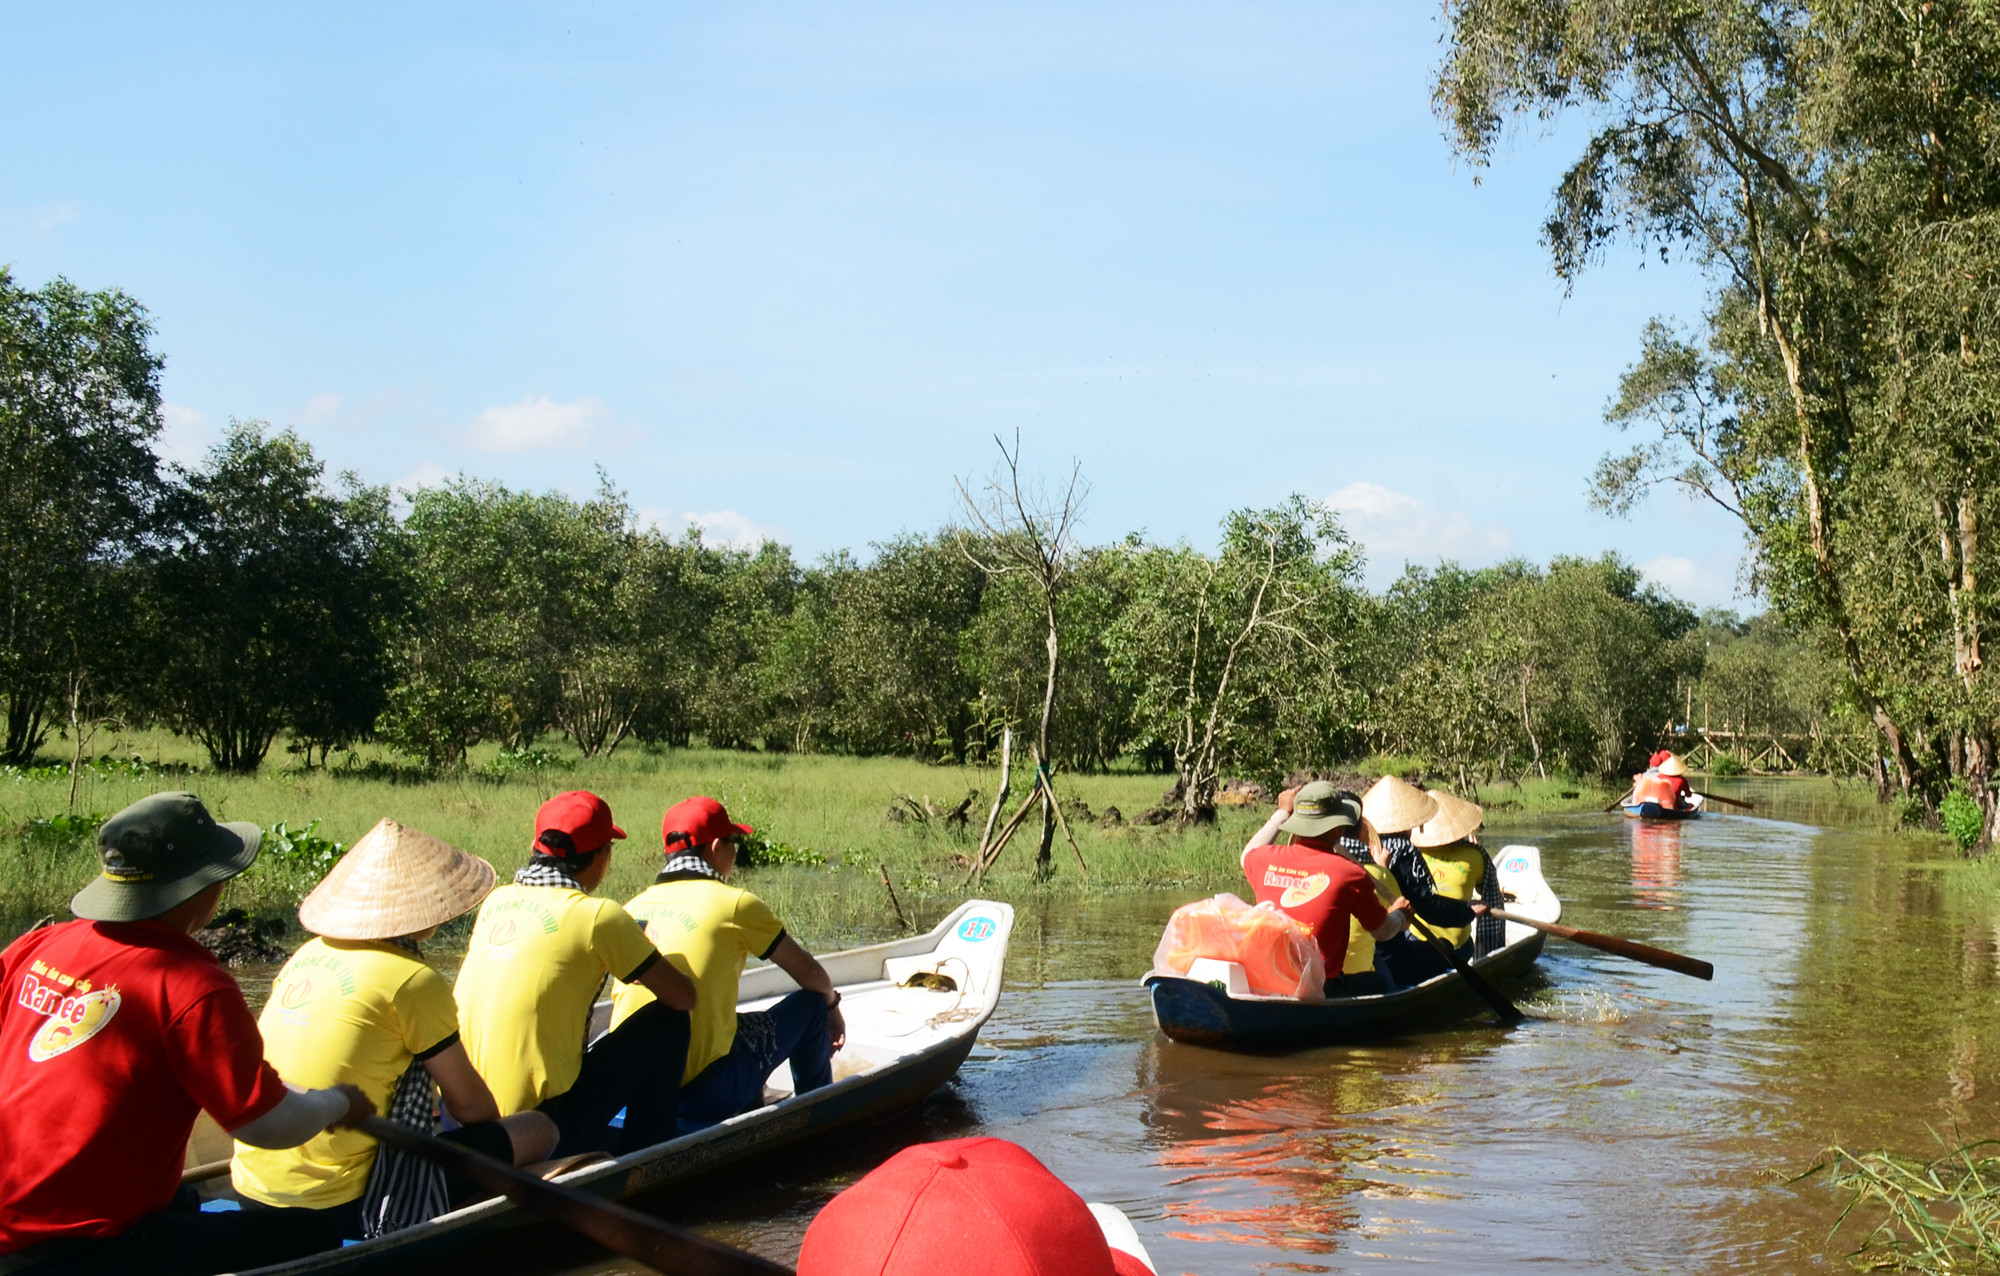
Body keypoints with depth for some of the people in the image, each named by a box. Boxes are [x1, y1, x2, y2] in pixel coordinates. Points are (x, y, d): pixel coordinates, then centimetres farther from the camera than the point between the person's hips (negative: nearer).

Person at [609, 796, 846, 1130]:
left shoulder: (633, 907, 9)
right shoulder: (735, 903, -6)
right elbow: (810, 975, 4)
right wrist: (832, 1003, 26)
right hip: (703, 1091, -6)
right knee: (811, 1006, 13)